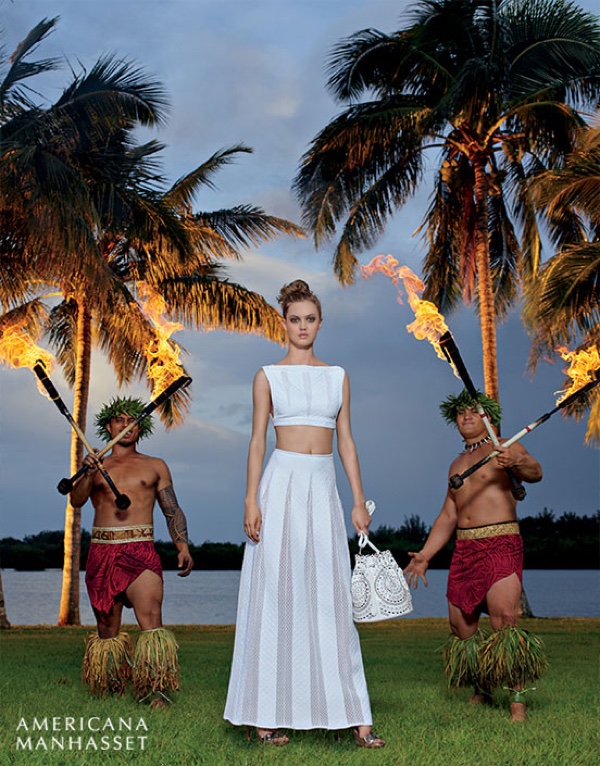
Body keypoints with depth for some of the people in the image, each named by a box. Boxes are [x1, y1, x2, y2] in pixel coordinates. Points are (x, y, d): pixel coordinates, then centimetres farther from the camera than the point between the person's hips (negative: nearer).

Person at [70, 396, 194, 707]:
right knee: (107, 628, 7)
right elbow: (77, 500, 1)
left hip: (141, 551, -2)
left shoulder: (155, 467, 16)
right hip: (101, 552, 2)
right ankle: (111, 691, 20)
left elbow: (172, 510, 13)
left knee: (151, 617, -20)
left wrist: (183, 546, -3)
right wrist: (87, 474, -20)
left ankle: (156, 692, -25)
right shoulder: (96, 467, 17)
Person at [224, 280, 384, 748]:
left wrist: (359, 500, 6)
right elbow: (257, 441, 2)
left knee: (331, 597, 1)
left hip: (324, 488, 3)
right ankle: (266, 715, 7)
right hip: (282, 485, -2)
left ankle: (352, 716, 4)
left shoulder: (337, 376, 13)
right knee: (275, 595, -1)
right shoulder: (268, 377, 6)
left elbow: (346, 441, 12)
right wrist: (252, 501, -7)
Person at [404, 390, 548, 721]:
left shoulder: (506, 449, 4)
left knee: (504, 620, -20)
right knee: (461, 626, 4)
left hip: (501, 545, -6)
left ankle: (517, 701, -14)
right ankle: (482, 690, 24)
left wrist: (517, 463, -40)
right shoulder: (457, 464, 23)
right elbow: (447, 516, 25)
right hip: (464, 549, 6)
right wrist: (425, 554, 20)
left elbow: (534, 472, -17)